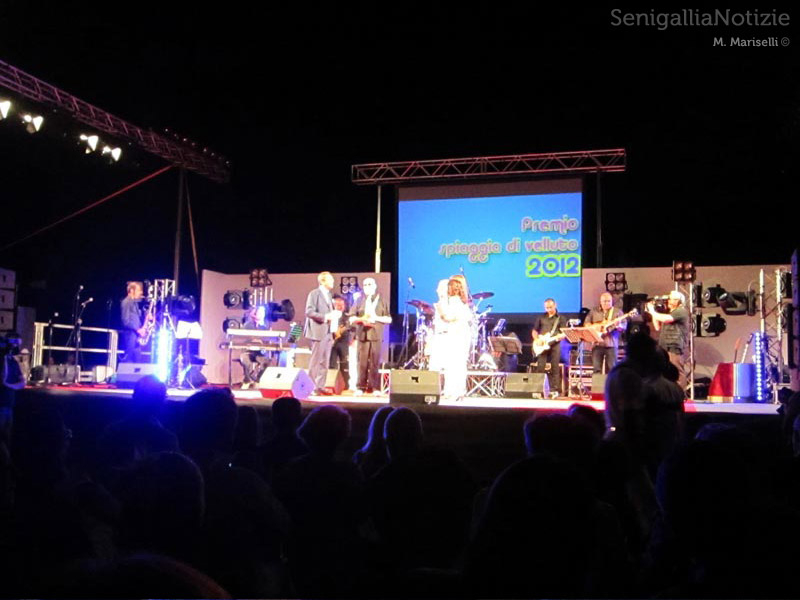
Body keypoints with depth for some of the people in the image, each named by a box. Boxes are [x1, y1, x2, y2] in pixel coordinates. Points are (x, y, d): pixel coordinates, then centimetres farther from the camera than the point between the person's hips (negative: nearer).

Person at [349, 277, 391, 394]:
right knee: (362, 362, -2)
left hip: (376, 335, -1)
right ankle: (361, 387, 2)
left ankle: (375, 387, 2)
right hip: (363, 334, 1)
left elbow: (389, 319, 6)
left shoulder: (381, 301, 10)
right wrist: (361, 319, -10)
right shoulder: (360, 300, 14)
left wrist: (376, 318, -10)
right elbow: (351, 318, 10)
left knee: (375, 363, -2)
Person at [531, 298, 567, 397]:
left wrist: (559, 336, -21)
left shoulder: (561, 318, 8)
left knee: (555, 367, -2)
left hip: (555, 345, -1)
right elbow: (534, 331, 17)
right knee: (540, 366, -7)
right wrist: (537, 340, -1)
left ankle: (554, 390, 2)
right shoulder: (541, 318, 14)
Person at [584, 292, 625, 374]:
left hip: (611, 344, -1)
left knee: (611, 370, -1)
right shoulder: (594, 311, 12)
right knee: (597, 369, 0)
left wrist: (618, 325, -22)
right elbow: (586, 324, 12)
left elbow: (624, 326, 0)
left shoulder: (617, 312, 7)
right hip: (597, 344, 1)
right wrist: (594, 326, -7)